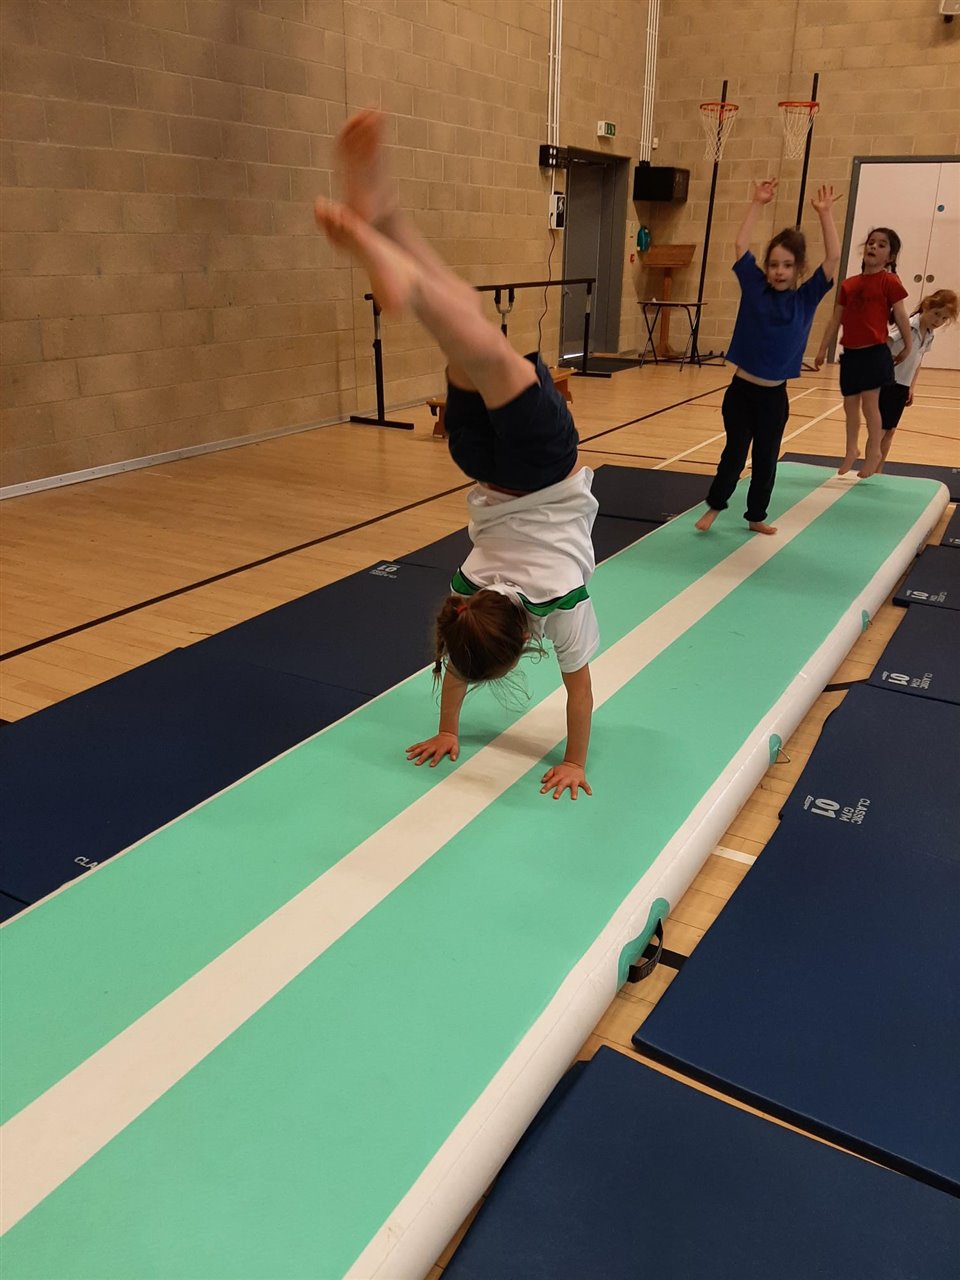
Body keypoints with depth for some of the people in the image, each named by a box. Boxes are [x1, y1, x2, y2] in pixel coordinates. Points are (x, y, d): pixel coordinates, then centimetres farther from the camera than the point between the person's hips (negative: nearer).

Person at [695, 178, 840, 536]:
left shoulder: (806, 298, -1)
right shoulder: (754, 287, -1)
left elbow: (833, 258, -9)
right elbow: (741, 245, -6)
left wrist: (824, 213, -11)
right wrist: (757, 204, -7)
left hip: (774, 396, 1)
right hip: (740, 390, -1)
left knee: (766, 459, 12)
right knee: (734, 453, 10)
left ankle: (756, 515, 26)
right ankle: (714, 505, 27)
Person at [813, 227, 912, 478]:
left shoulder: (889, 282, -5)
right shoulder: (849, 284, 9)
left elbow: (900, 316, -2)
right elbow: (836, 320, 12)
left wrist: (907, 347, 1)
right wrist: (823, 349, 12)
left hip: (874, 352, -5)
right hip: (851, 353, 5)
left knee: (870, 403, -5)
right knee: (850, 404, 12)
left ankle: (874, 452, 10)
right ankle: (852, 449, 30)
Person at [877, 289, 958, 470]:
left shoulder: (929, 336, 6)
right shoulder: (906, 327, -18)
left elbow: (917, 363, 15)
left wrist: (912, 387, 12)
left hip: (902, 387, 8)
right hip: (887, 385, -8)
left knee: (890, 430, 11)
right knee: (879, 430, -7)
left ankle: (878, 472, 20)